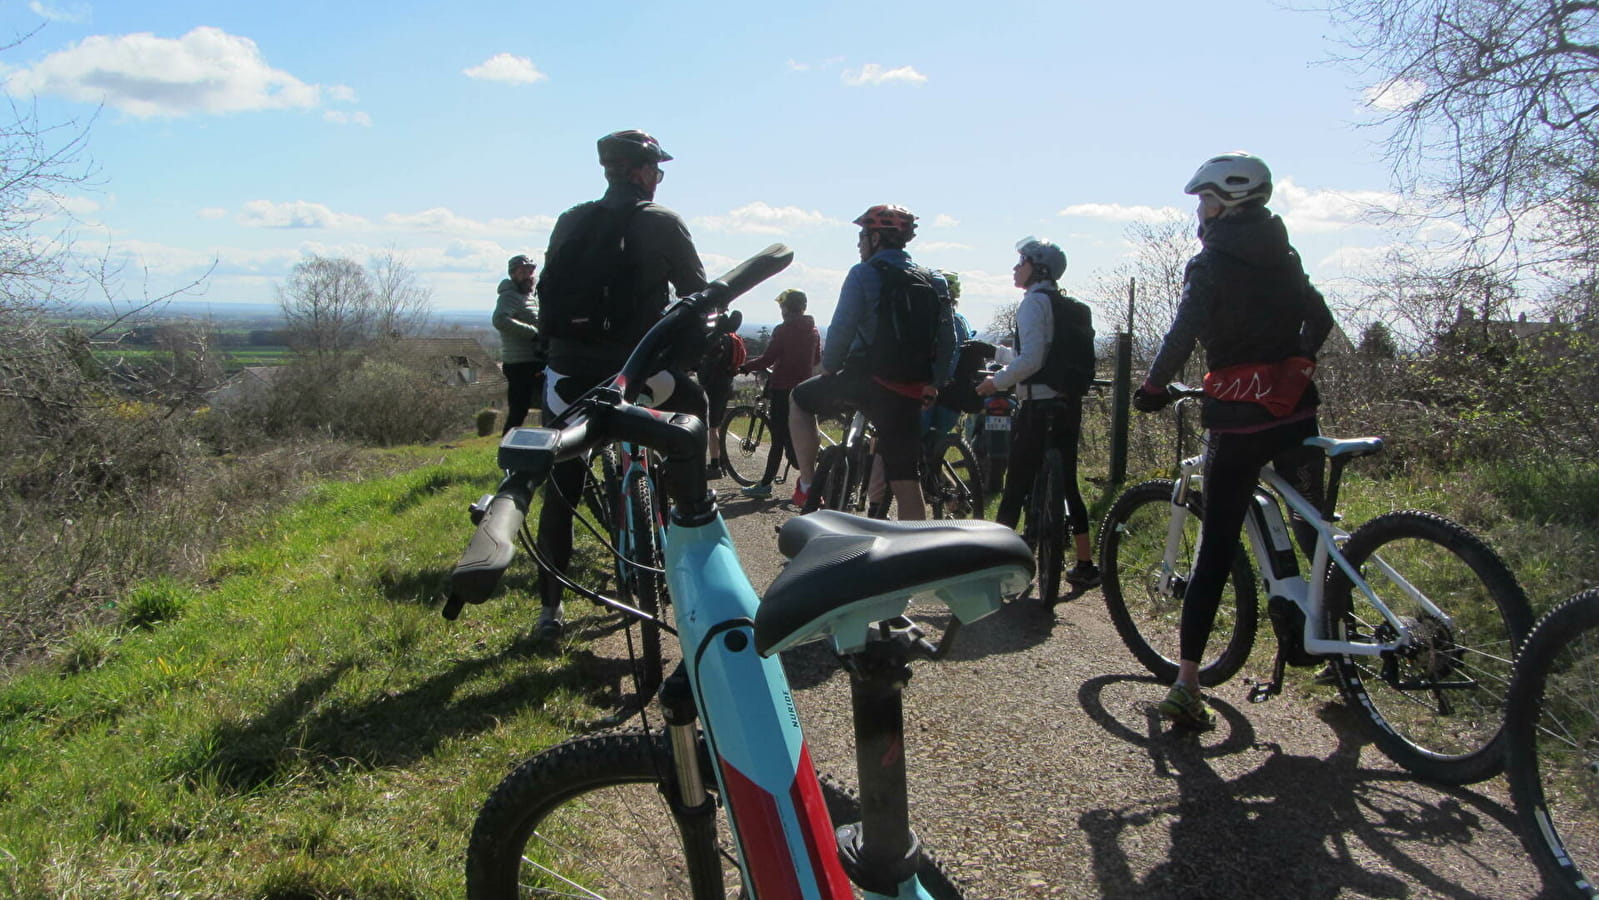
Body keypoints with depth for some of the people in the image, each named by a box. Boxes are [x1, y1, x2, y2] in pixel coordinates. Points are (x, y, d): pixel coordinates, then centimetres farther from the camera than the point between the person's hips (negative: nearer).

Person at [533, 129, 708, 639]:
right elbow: (698, 295, 4)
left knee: (560, 491, 11)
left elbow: (548, 291, 15)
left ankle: (550, 606, 16)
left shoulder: (570, 222, 11)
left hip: (571, 373, 4)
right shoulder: (662, 223, 0)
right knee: (696, 410, 27)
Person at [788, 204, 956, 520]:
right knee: (907, 484, 8)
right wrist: (931, 384, 19)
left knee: (799, 399, 22)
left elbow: (841, 329, -12)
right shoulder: (934, 281, 13)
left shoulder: (864, 274, -5)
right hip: (910, 394, 5)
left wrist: (828, 369, 2)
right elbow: (948, 342, 12)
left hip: (866, 379, -5)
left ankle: (807, 488, 17)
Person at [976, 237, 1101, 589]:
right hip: (1069, 405, 9)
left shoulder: (1035, 301, -10)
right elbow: (1061, 359, 17)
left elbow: (1031, 359, -20)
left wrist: (997, 381, -9)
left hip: (1039, 405, -9)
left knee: (1017, 485, -5)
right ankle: (1085, 565, 20)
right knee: (1066, 484, 14)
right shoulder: (1073, 308, 16)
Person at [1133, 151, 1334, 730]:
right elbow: (1320, 321, 21)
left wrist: (1154, 388, -6)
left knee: (1216, 550, -5)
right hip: (1295, 410, 5)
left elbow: (1184, 333, -19)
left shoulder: (1212, 263, -6)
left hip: (1238, 416, -5)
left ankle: (1186, 686, -6)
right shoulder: (1281, 256, 13)